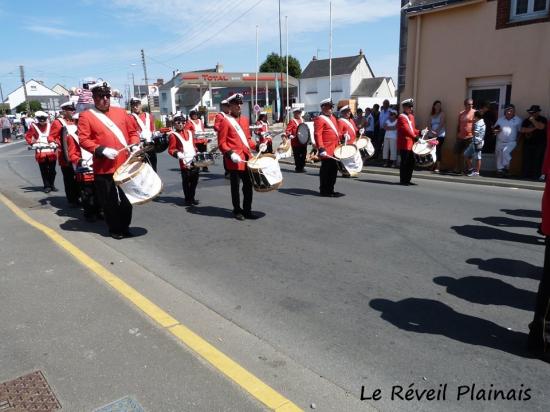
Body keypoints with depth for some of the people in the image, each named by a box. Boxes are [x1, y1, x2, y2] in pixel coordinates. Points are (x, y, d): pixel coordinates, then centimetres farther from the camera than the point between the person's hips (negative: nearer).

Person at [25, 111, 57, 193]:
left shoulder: (50, 126, 7)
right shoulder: (34, 127, 2)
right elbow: (27, 136, 5)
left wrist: (55, 143, -3)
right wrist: (32, 143, -8)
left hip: (51, 151, 1)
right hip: (40, 152, -1)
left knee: (52, 170, 6)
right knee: (44, 171, 3)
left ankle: (52, 185, 19)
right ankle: (47, 186, 10)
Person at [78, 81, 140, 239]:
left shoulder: (120, 112, 11)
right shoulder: (86, 116, -1)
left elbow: (133, 131, 16)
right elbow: (83, 139, -7)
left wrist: (134, 145, -2)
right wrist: (102, 150, -19)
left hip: (125, 165, 4)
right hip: (104, 168, -4)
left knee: (127, 198, 10)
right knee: (109, 201, 4)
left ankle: (125, 226, 26)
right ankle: (114, 229, 20)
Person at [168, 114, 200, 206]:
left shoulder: (189, 132, 16)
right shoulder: (173, 135, -2)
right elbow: (171, 149, -6)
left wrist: (196, 153, 11)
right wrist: (177, 154, -25)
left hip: (194, 160, 6)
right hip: (185, 162, -6)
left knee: (194, 180, 9)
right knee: (186, 181, -1)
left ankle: (192, 197, 23)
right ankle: (187, 199, 11)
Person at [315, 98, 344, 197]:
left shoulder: (333, 118, 19)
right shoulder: (320, 119, -10)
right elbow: (317, 135, -18)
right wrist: (321, 149, -26)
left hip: (335, 150, 9)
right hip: (326, 151, -9)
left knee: (333, 170, 13)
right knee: (326, 170, -2)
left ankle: (330, 189, 23)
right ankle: (324, 191, 7)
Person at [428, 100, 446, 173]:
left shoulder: (442, 114, 6)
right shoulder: (432, 115, 17)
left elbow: (441, 124, -6)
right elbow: (429, 125, 7)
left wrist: (436, 131, -16)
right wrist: (431, 131, -13)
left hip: (440, 135, -4)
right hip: (432, 135, 4)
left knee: (438, 150, -12)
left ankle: (437, 167, -16)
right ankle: (433, 166, 2)